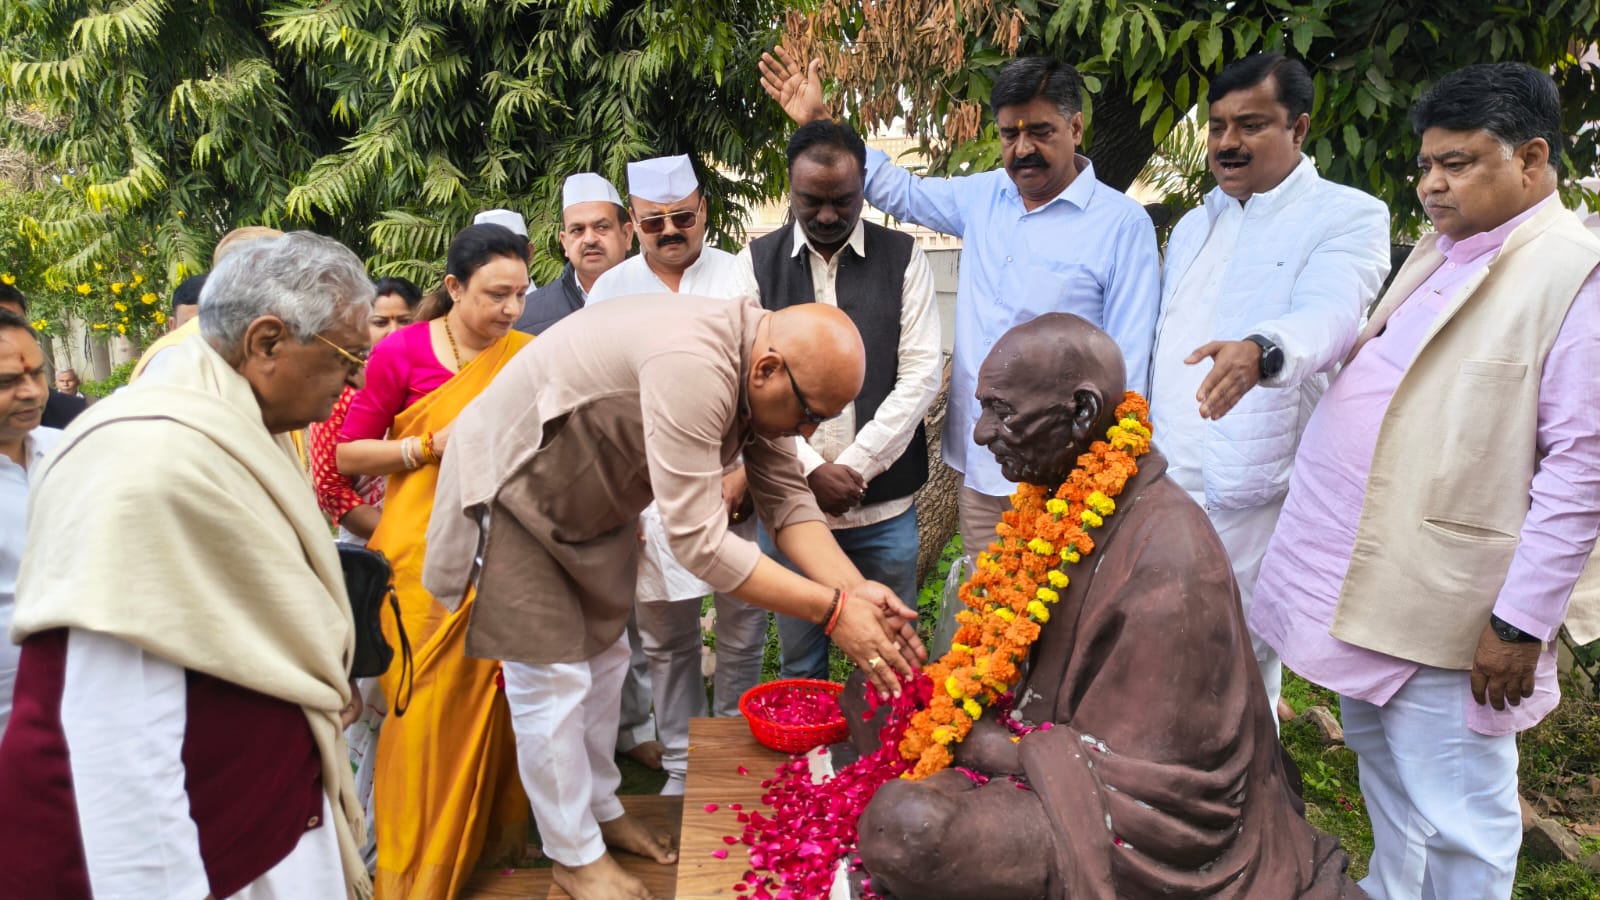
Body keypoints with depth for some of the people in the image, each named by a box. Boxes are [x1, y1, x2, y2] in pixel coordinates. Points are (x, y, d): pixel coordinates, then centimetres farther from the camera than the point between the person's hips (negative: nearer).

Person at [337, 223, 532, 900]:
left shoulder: (526, 355, 2)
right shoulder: (402, 352, -7)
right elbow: (348, 454, -2)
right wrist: (430, 445, -15)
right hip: (424, 556, -3)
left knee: (495, 701, 10)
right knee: (427, 706, 3)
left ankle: (494, 841, 31)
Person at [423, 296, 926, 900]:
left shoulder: (764, 369, -11)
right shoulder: (693, 366, -39)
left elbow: (787, 499, -8)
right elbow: (698, 541, -38)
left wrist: (857, 589, -23)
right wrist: (834, 609, -33)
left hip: (593, 501, 8)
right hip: (513, 491, -8)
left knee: (604, 658, 15)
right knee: (553, 679, -2)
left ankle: (602, 808, 35)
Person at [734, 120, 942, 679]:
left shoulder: (904, 258, 2)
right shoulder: (756, 263, 4)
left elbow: (921, 372, -4)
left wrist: (855, 465, -10)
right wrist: (810, 469, -11)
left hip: (884, 502, 0)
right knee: (800, 662, 12)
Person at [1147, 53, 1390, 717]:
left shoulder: (1351, 217, -4)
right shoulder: (1195, 225, 19)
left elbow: (1326, 315, -24)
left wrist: (1261, 351, -46)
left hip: (1248, 495, -6)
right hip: (1162, 485, 6)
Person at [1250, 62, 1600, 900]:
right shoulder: (1436, 253, 13)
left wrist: (1522, 623, -19)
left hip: (1446, 612, -8)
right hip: (1362, 581, 8)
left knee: (1456, 824, 6)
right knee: (1384, 778, 24)